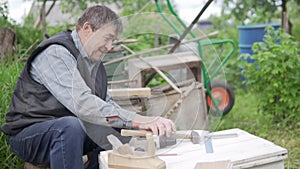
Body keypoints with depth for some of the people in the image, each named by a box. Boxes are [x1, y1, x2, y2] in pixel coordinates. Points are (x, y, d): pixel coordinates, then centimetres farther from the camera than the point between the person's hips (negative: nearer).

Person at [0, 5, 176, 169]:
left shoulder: (94, 60, 9)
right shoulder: (56, 53, -21)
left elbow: (106, 103, 10)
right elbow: (82, 104, -34)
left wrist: (147, 122, -7)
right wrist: (137, 120, -38)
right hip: (28, 134, -8)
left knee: (118, 130, -3)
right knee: (70, 126, -36)